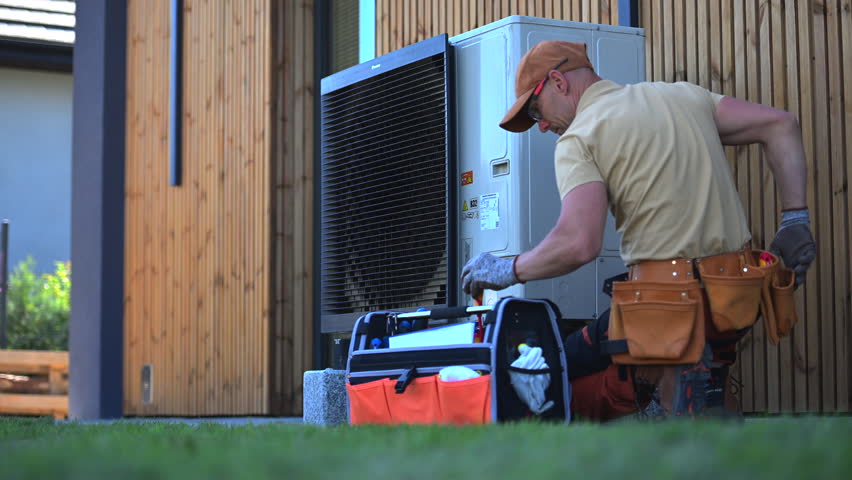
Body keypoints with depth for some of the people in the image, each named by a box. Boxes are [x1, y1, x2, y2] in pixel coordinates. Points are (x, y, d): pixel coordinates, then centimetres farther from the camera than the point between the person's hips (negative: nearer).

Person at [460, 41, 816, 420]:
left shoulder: (578, 138, -4)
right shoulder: (682, 95, 16)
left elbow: (579, 244, -18)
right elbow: (780, 124, 13)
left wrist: (508, 271, -1)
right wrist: (795, 220, 14)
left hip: (669, 302, -7)